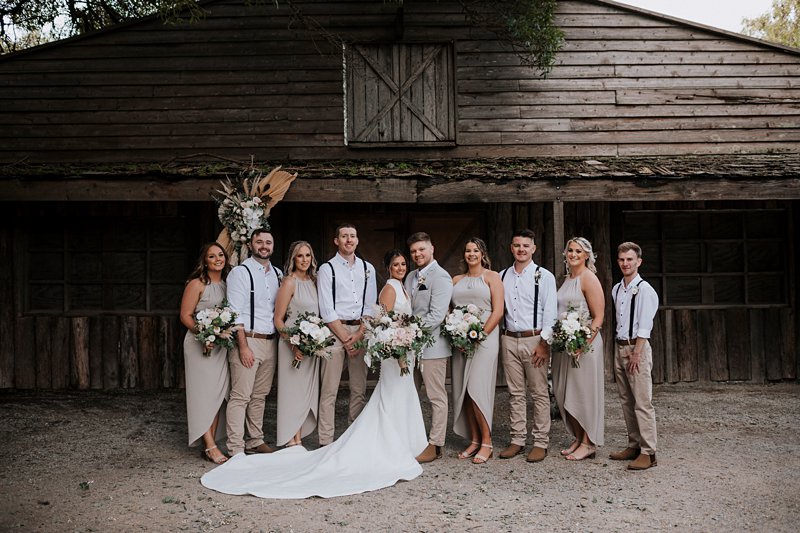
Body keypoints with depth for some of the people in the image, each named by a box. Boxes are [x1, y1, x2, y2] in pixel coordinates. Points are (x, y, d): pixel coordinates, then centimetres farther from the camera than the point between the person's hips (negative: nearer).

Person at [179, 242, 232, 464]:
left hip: (221, 345, 6)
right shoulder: (197, 284, -6)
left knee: (217, 395, 6)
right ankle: (210, 446, -2)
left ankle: (211, 444, 13)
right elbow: (185, 315, -8)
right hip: (200, 344, -6)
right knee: (204, 394, -4)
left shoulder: (227, 284, 11)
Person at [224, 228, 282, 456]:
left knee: (259, 396, 14)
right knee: (240, 396, -6)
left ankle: (256, 441, 24)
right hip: (247, 341, -6)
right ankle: (236, 449, 0)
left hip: (270, 342, 6)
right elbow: (235, 313, -12)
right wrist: (244, 346, -17)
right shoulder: (240, 272, -6)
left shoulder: (278, 274, 13)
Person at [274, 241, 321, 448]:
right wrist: (294, 344, -19)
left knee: (306, 392, 10)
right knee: (293, 391, 0)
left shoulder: (312, 281, 10)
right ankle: (291, 441, 9)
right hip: (293, 344, -7)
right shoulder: (289, 282, -9)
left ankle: (298, 440, 19)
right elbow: (278, 320, -11)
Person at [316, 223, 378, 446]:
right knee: (329, 390, -3)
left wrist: (359, 335, -6)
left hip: (361, 331, 4)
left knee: (359, 389, 7)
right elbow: (326, 310, -6)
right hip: (334, 331, -4)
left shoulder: (367, 269, 11)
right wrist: (346, 338, -10)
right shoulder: (327, 269, -1)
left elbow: (371, 306, 7)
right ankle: (326, 441, 2)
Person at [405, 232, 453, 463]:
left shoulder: (441, 277, -10)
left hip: (432, 345, -8)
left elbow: (436, 316, -17)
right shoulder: (411, 277, 16)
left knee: (436, 396, 2)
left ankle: (435, 445, 9)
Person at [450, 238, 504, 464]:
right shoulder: (457, 280, 17)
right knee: (463, 391, 3)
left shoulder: (492, 276, 3)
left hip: (485, 337, -5)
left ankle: (486, 442, 0)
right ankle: (474, 441, 13)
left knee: (477, 389, -12)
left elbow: (498, 311, -5)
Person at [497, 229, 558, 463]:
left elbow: (550, 312, -5)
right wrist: (496, 339, 7)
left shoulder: (544, 276, -1)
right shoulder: (502, 276, 12)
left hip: (535, 339, -4)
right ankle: (517, 439, 18)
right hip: (509, 340, 4)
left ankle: (540, 442, 9)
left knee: (539, 393, 1)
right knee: (515, 393, 9)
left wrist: (544, 342, -13)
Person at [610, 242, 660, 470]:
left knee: (642, 402, -7)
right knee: (626, 401, 13)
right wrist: (622, 350, 11)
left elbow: (644, 326, -13)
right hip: (620, 348, 8)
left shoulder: (644, 289, -9)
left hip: (637, 348, -8)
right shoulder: (616, 289, 14)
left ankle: (648, 453, -2)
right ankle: (634, 445, 22)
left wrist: (636, 353, -16)